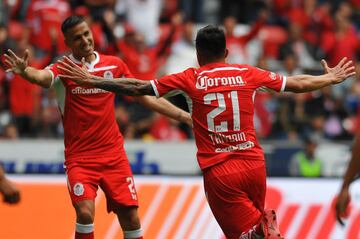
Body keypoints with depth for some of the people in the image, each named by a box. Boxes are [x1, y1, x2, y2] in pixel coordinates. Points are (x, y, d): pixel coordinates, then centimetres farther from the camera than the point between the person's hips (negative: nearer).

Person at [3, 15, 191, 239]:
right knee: (85, 213, -21)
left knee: (130, 218, 0)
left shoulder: (115, 65, 5)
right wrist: (25, 71, -53)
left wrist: (183, 115, 11)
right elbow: (43, 77, -30)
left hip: (114, 155, 3)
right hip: (79, 158, -3)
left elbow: (146, 97, 14)